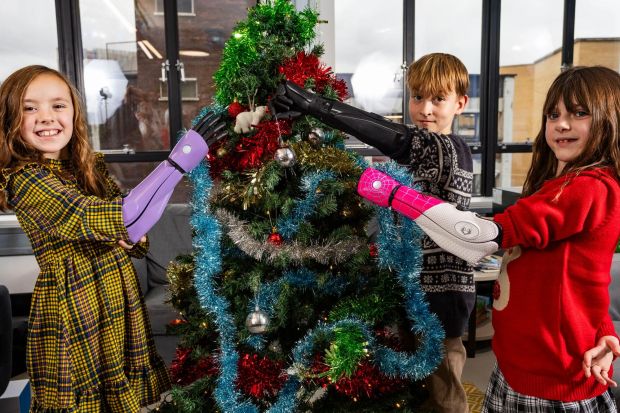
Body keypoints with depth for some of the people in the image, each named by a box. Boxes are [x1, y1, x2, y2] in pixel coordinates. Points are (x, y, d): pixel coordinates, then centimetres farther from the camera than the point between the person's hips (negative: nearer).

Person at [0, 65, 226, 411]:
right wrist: (185, 155, -30)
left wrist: (132, 239, -15)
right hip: (75, 311, -6)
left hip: (122, 303, 6)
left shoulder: (90, 166, 6)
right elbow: (123, 220, -28)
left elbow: (136, 241, 10)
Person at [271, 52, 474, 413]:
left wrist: (311, 103, -38)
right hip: (431, 284, 9)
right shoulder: (454, 150, 11)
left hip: (440, 289, -9)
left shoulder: (440, 146, -18)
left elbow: (385, 134, -34)